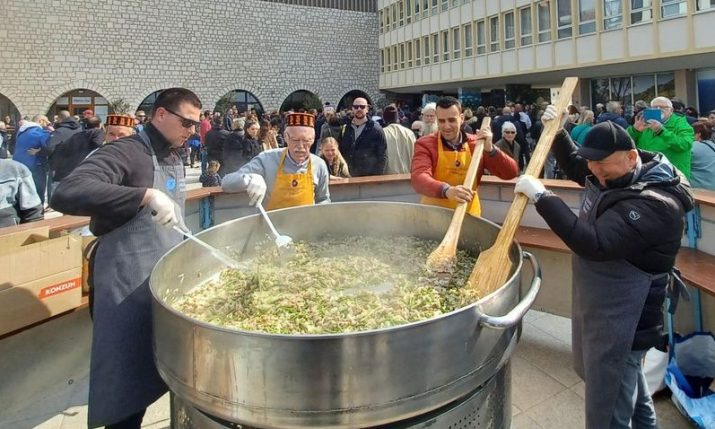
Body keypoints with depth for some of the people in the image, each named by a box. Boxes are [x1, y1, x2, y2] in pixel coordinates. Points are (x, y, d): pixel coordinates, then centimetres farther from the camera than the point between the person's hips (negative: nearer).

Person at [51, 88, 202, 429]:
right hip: (127, 286, -8)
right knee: (127, 384, 3)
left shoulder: (174, 160, 10)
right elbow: (66, 194, -33)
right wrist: (145, 194, -37)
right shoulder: (126, 152, -17)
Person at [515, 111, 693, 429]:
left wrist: (541, 196, -37)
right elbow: (573, 164, 20)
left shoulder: (654, 204, -28)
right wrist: (557, 131, 3)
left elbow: (594, 243, -38)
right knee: (626, 379, 32)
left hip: (621, 319, -10)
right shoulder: (613, 173, 1)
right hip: (599, 302, 10)